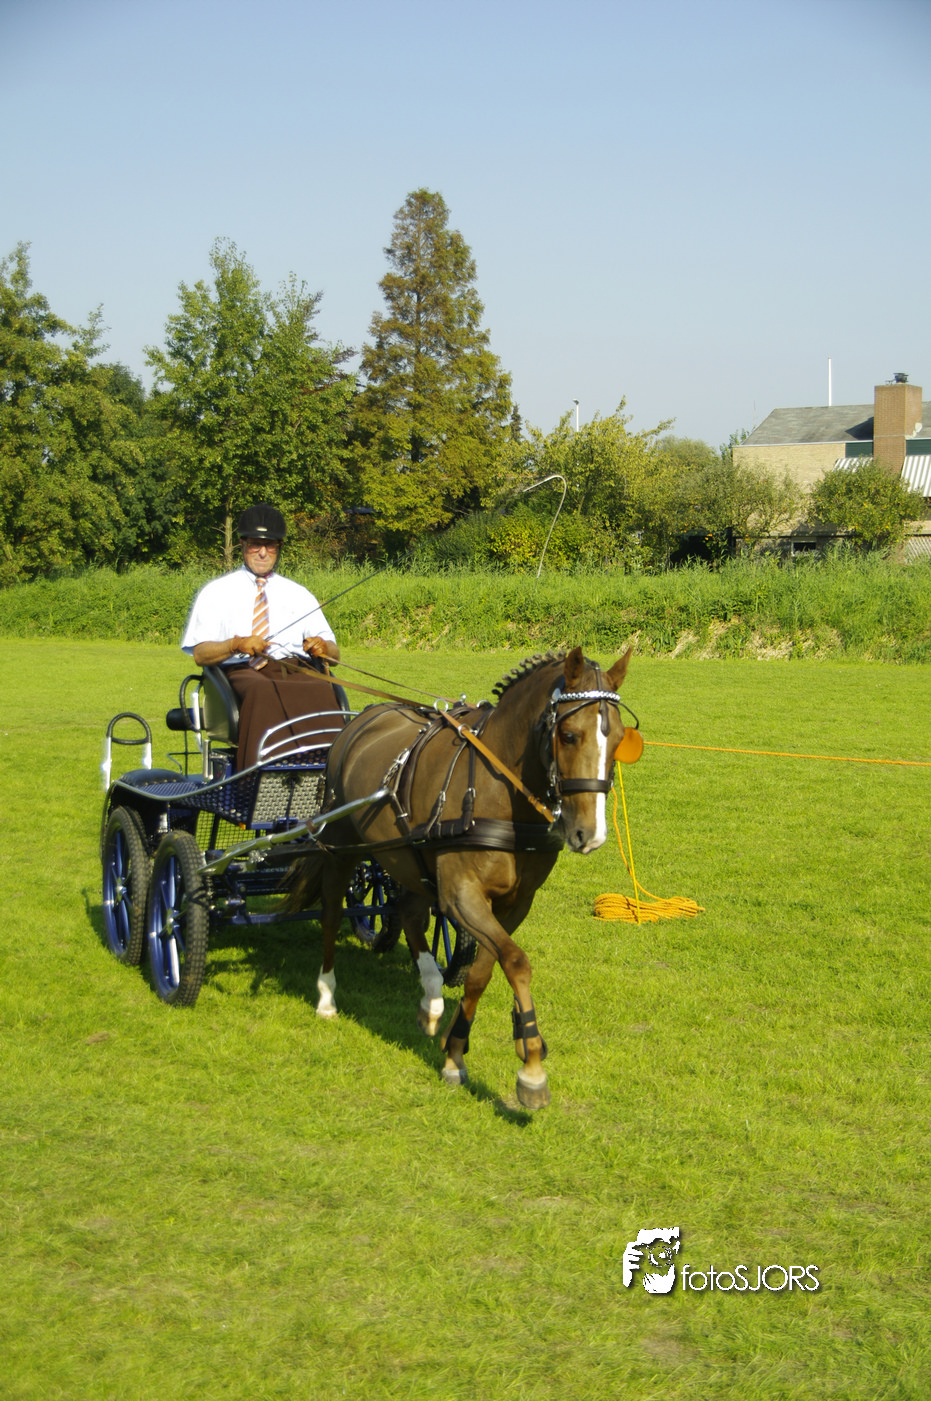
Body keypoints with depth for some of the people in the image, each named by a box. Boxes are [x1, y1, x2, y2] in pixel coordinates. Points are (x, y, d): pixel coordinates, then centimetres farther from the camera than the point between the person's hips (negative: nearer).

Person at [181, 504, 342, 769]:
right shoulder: (216, 592, 18)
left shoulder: (299, 595, 26)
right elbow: (200, 654, 6)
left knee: (320, 692, -36)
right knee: (264, 693, -41)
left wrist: (322, 646, -7)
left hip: (295, 671, 2)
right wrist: (236, 644, -14)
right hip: (242, 672, -2)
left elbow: (334, 653, 19)